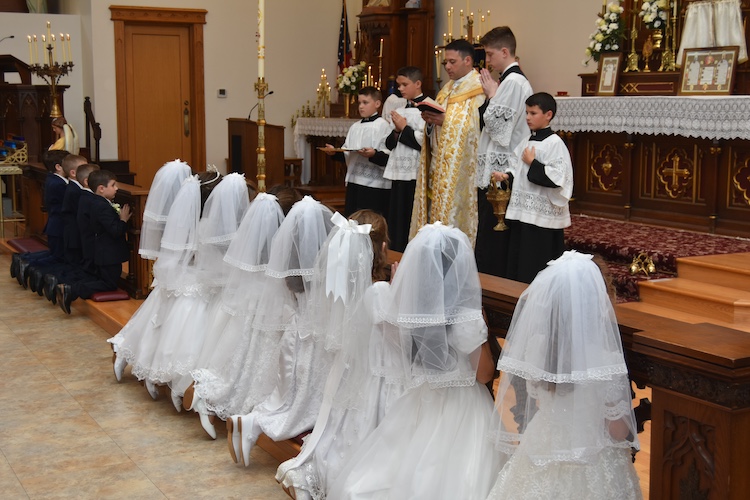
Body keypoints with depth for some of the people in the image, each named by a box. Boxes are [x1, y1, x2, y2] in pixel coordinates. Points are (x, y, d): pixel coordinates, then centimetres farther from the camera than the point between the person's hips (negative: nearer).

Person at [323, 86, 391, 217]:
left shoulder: (382, 125, -5)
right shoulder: (355, 127, 16)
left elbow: (388, 157, -14)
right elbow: (346, 155, 17)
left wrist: (374, 154, -31)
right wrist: (335, 153, -1)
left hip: (374, 184, -7)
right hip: (354, 182, 7)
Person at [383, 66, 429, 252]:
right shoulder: (399, 109, 15)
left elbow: (426, 141, -16)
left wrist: (404, 128, -8)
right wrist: (396, 132, -2)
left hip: (417, 174, -7)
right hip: (399, 173, 7)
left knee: (414, 223, -5)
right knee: (396, 221, 9)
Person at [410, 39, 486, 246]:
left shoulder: (479, 88, -7)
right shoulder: (448, 88, 20)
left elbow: (478, 126, -18)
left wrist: (446, 121, -21)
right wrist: (430, 119, -1)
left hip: (461, 168, -8)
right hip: (440, 166, 8)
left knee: (454, 213, -8)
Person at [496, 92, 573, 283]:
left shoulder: (554, 143, -12)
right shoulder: (528, 141, 14)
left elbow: (557, 178, -21)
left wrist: (533, 164, -17)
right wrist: (507, 175, 5)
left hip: (542, 215, -9)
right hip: (522, 210, 9)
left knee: (537, 265, -3)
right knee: (518, 260, 13)